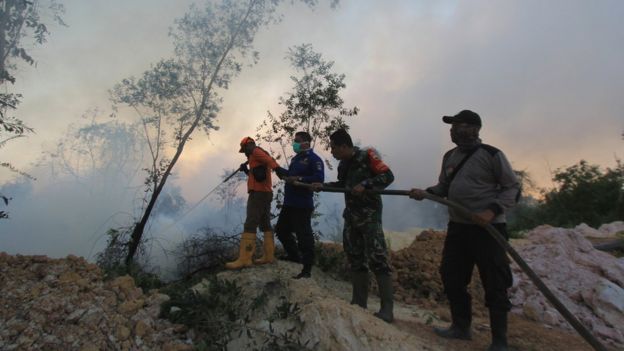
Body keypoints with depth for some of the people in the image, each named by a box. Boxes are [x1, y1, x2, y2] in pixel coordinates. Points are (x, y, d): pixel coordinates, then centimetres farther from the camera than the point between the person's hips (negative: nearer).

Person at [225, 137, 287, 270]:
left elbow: (268, 159, -26)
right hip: (266, 193, 11)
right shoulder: (260, 158, 25)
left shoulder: (256, 151, -4)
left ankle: (244, 259, -18)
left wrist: (277, 168, -43)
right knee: (265, 224, 11)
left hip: (258, 193, -11)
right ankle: (269, 255, 12)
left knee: (250, 225, -14)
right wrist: (246, 170, 17)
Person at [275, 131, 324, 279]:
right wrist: (283, 173, 11)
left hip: (302, 205, -10)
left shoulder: (313, 159, -10)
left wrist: (299, 179, -25)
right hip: (289, 203, 10)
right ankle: (294, 255, 37)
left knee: (304, 235, -7)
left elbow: (319, 178, -22)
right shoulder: (295, 158, 18)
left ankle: (307, 268, 2)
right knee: (281, 229, 20)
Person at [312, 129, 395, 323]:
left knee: (377, 259, -10)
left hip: (369, 215, -8)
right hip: (351, 216, 8)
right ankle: (359, 302, 21)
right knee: (355, 259, 11)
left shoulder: (367, 156, -13)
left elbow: (388, 176, -17)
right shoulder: (343, 164, 10)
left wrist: (365, 185, -26)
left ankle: (387, 309, -4)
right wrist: (323, 185, 19)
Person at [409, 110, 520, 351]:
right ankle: (461, 327, 30)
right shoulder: (449, 157, 10)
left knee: (494, 285, 1)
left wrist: (492, 211, -22)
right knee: (451, 277, 12)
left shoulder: (491, 155, -9)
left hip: (488, 229, -7)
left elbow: (513, 188, -8)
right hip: (457, 227, 7)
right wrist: (425, 193, -2)